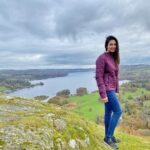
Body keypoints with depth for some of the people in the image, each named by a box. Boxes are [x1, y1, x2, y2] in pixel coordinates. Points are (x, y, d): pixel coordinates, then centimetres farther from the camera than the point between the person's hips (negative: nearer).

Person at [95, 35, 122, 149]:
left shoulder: (114, 58, 12)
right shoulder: (102, 58, -16)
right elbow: (99, 77, -19)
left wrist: (117, 91, 16)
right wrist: (103, 95, -21)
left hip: (111, 89, 9)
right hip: (106, 89, -9)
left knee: (109, 112, 14)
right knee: (118, 111, -7)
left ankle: (108, 136, 28)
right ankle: (109, 137, 6)